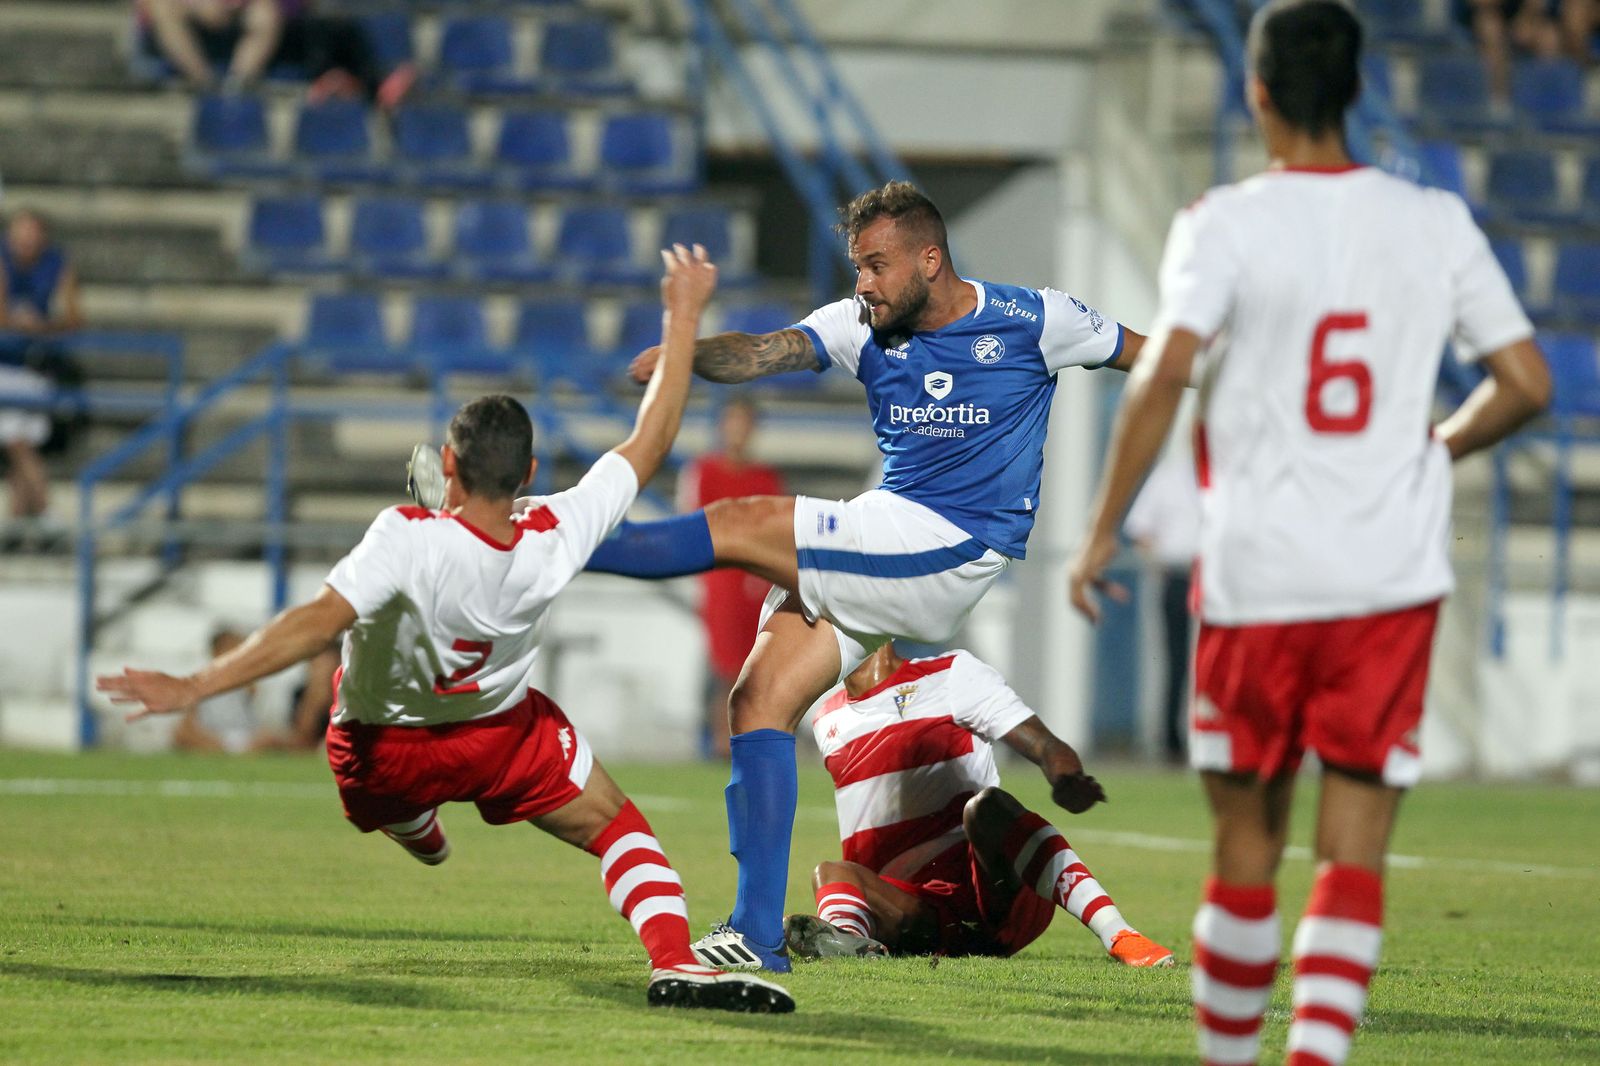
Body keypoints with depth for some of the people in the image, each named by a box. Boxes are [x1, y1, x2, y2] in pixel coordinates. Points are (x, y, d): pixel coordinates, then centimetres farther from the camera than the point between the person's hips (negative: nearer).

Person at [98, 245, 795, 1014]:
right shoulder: (557, 540, -26)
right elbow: (649, 444, -14)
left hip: (378, 760, 0)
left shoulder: (408, 542, -37)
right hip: (501, 738, 1)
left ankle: (422, 836, 67)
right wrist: (683, 320, -7)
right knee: (618, 828, 8)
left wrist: (194, 687, -50)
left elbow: (318, 623, -46)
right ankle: (675, 965, -14)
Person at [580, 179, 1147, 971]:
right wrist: (689, 353, -30)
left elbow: (1151, 358, 10)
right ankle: (756, 932, -4)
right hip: (877, 554, 6)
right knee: (760, 702, -6)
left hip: (954, 548, -6)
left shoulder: (1031, 322, -3)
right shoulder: (864, 326, 7)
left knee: (740, 527, -19)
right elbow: (770, 351, -10)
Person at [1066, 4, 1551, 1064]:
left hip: (1256, 578, -1)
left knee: (1249, 839, 14)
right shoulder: (1436, 223, 4)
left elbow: (1165, 371, -17)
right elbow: (1526, 383, 4)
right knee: (1354, 857, -1)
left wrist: (1103, 530, -9)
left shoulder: (1225, 224, -5)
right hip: (1395, 577, 1)